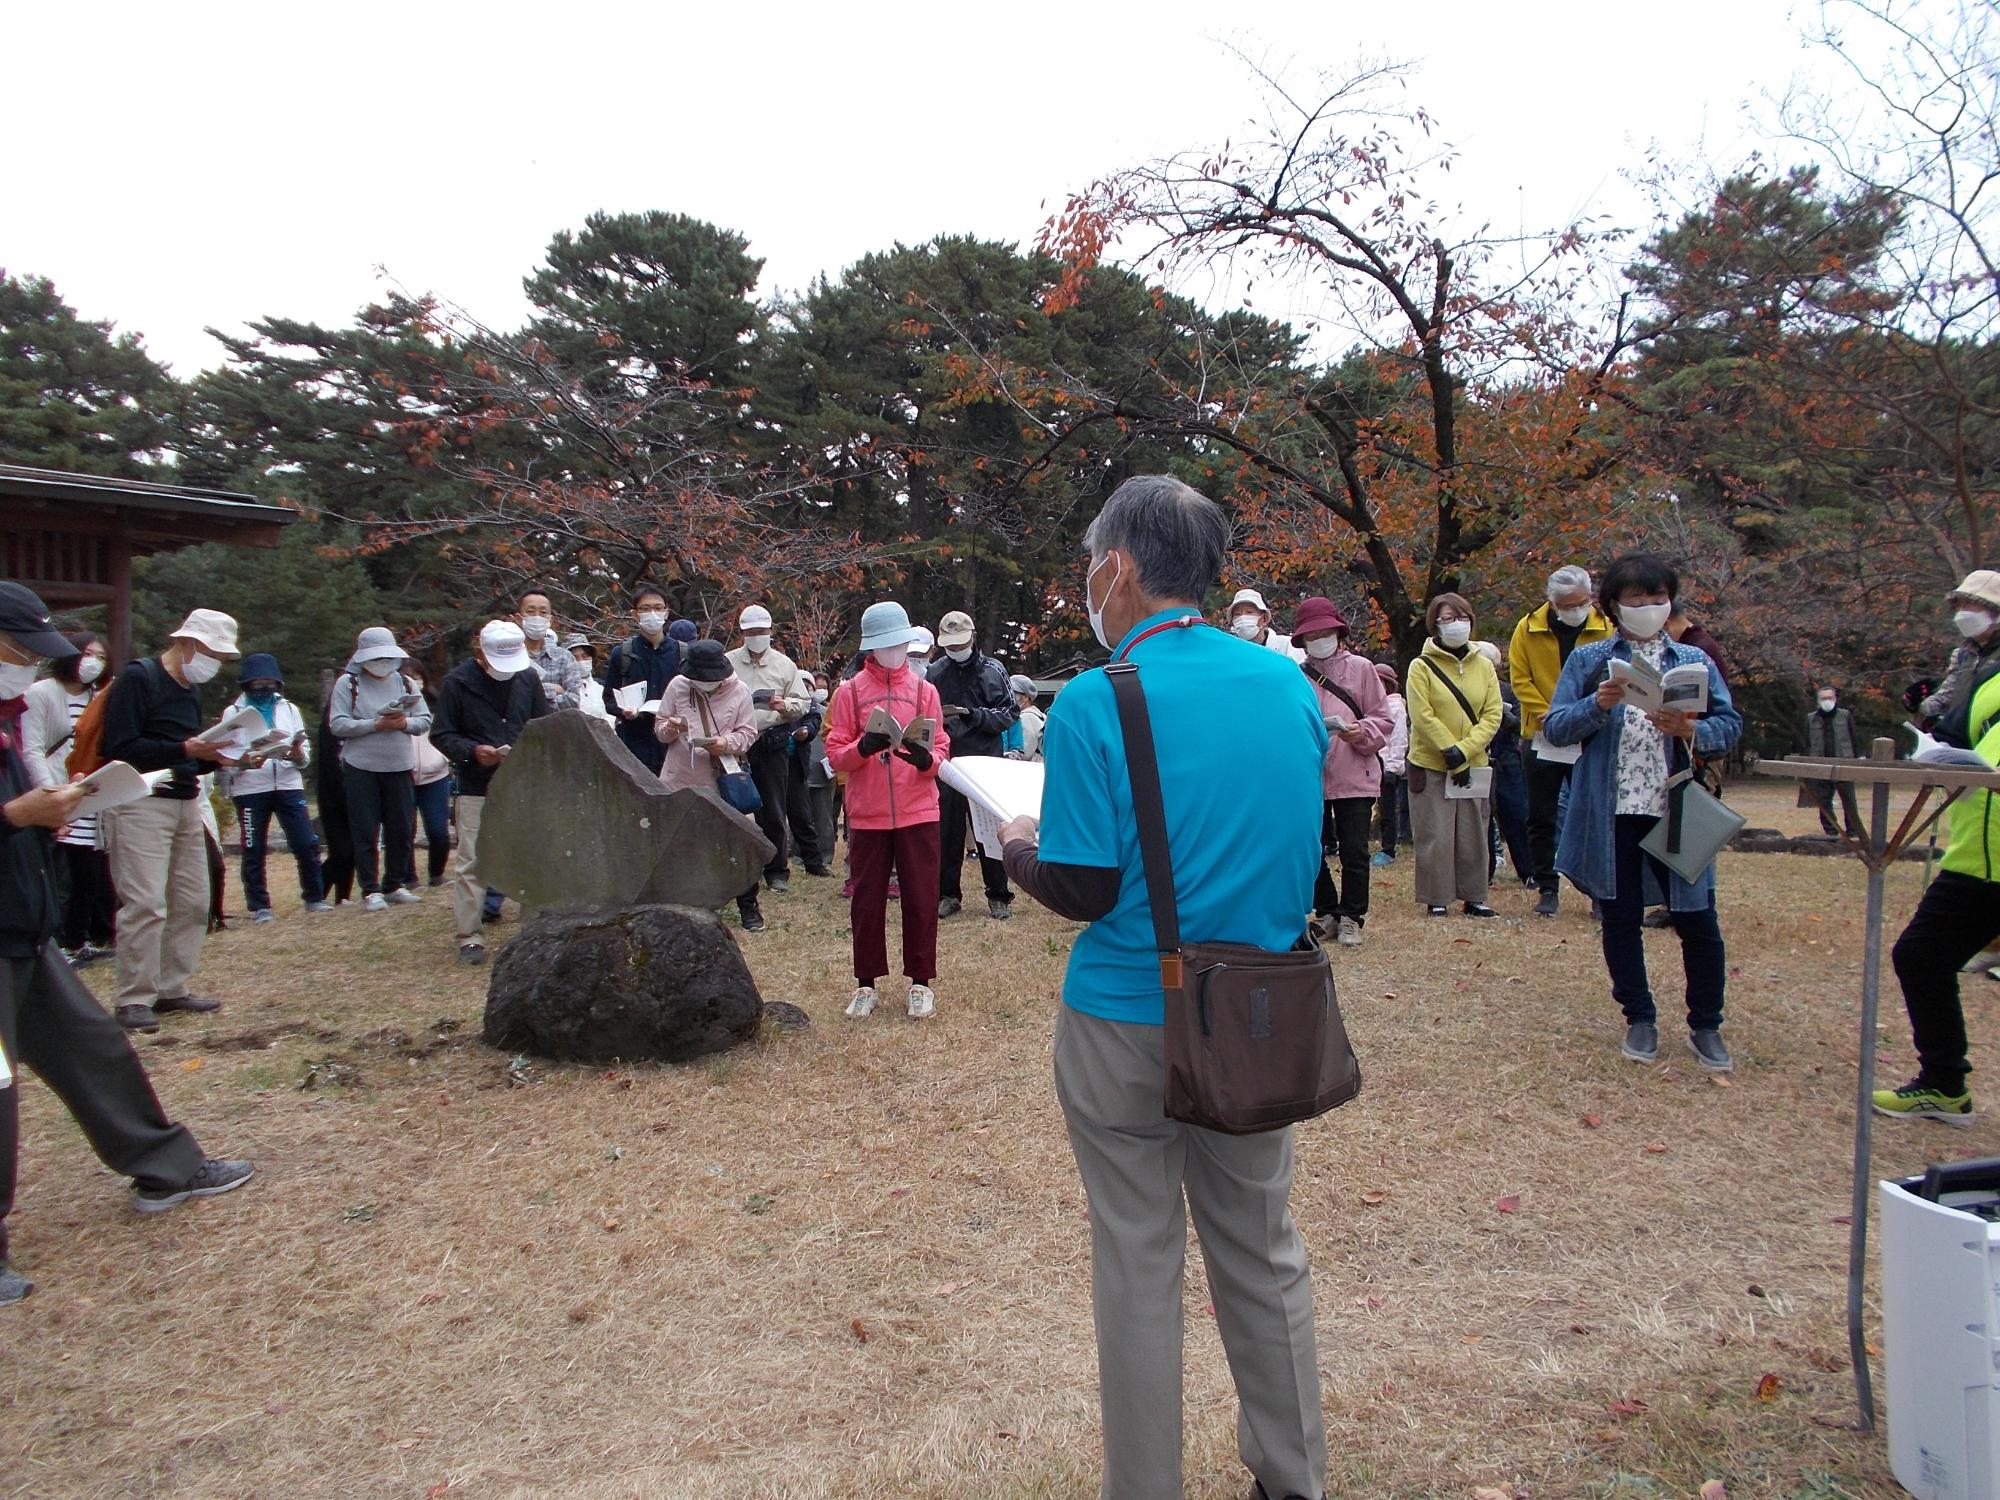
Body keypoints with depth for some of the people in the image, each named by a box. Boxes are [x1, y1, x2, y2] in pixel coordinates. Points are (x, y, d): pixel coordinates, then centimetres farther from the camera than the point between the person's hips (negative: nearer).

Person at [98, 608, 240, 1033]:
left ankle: (171, 989, 18)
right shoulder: (138, 677, -9)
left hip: (185, 802, 9)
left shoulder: (191, 690, 17)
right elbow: (120, 748, -17)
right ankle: (134, 1000, -4)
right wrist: (185, 750, -23)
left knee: (192, 902, 9)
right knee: (145, 904, -11)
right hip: (140, 803, -9)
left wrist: (217, 757, 2)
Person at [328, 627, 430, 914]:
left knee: (402, 830, 8)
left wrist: (404, 723, -14)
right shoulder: (347, 684, -1)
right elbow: (338, 724, -10)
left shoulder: (404, 682, 9)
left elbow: (425, 720, 6)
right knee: (365, 832, 0)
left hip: (399, 767, 4)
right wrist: (376, 724, -19)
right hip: (361, 768, -3)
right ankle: (371, 891, 6)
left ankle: (394, 885, 21)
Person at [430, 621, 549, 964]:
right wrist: (473, 752, -18)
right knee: (470, 863, -2)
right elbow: (441, 734, -2)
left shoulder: (528, 678, 4)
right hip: (477, 789, -3)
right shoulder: (456, 682, -5)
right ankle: (469, 937, 6)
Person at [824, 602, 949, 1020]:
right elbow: (835, 753, 0)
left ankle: (921, 981, 15)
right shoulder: (850, 691, 3)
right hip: (867, 814, 0)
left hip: (918, 812, 0)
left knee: (921, 899, 3)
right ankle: (866, 984, 17)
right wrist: (862, 747, -21)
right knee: (867, 900, 6)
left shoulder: (925, 690, 6)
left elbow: (942, 748, 3)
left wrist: (926, 758, -19)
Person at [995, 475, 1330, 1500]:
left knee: (1139, 1264, 11)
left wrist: (1020, 846, 6)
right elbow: (1290, 849, 9)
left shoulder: (1094, 703, -15)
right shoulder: (1289, 682, 0)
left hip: (1128, 1027, -5)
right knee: (1264, 1251, 19)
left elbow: (1085, 893, -14)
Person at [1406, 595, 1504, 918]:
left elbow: (1493, 715, -1)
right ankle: (1437, 899, 9)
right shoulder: (1422, 666, -4)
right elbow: (1423, 717, -12)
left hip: (1473, 765, 4)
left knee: (1473, 835, 9)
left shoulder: (1484, 666, 7)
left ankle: (1473, 897, 19)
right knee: (1435, 836, 0)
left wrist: (1464, 750, -14)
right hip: (1431, 766, -3)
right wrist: (1451, 753, -16)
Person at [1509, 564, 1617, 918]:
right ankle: (1548, 890, 16)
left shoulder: (1606, 628, -2)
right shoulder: (1528, 629, -2)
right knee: (1541, 819, 6)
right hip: (1542, 739, 1)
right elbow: (1520, 679, -3)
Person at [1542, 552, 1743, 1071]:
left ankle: (1706, 1027, 20)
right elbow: (1554, 726, 0)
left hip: (1678, 812, 1)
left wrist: (1690, 730, -15)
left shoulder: (1695, 661, 10)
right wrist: (1599, 705, -17)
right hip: (1610, 813, 0)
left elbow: (1731, 724, 5)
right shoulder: (1588, 660, 7)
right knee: (1620, 919, 8)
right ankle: (1640, 1020, 24)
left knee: (1698, 921, 3)